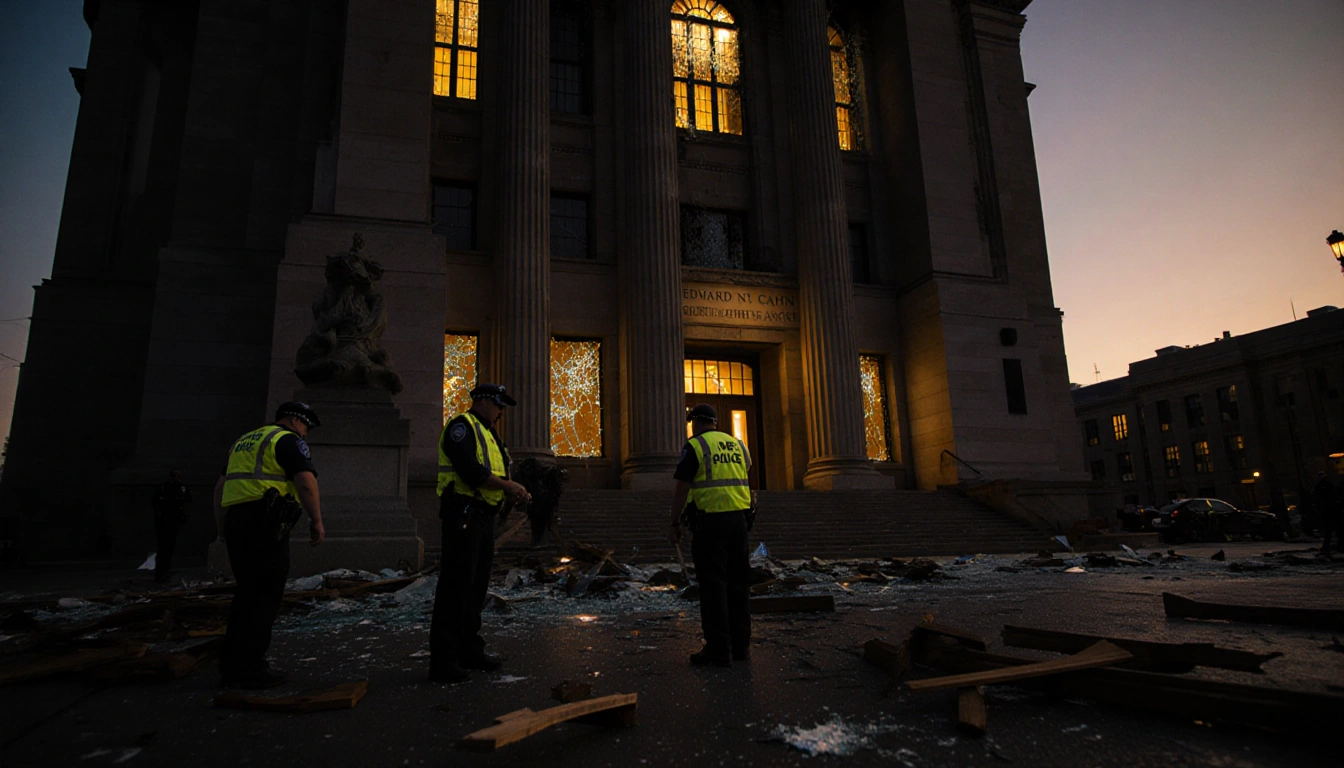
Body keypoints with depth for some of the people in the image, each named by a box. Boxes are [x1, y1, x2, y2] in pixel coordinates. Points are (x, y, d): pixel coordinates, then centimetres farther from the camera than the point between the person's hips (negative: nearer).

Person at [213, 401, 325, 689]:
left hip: (235, 519, 8)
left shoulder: (244, 441, 25)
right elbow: (306, 481, -16)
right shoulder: (289, 441, -2)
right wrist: (316, 521, -11)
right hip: (265, 521, -8)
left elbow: (220, 485, 27)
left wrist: (222, 520, 29)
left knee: (247, 594, 15)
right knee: (266, 595, -3)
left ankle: (232, 667, 19)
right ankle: (250, 668, -2)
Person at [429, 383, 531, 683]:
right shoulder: (462, 425, -7)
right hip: (463, 514, -10)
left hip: (484, 517, 10)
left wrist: (515, 491, 6)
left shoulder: (487, 433, 24)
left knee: (477, 586, 14)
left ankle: (470, 650, 23)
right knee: (455, 586, -8)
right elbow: (470, 470, -20)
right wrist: (506, 486, -15)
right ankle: (443, 660, -3)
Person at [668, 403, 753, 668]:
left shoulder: (695, 446, -4)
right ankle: (740, 645, 19)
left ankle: (719, 650, 1)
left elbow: (682, 489, -8)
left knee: (713, 585, -1)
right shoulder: (737, 445, 14)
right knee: (738, 582, 12)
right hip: (739, 519, 6)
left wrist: (674, 524, -2)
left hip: (710, 520, -6)